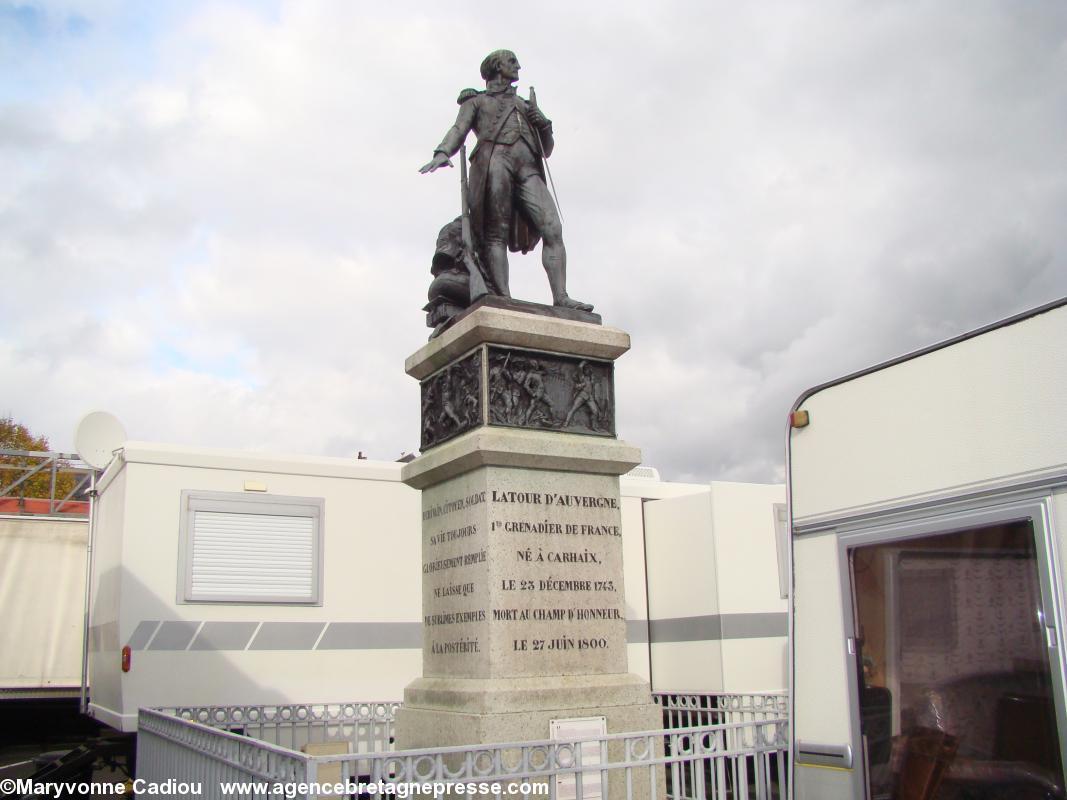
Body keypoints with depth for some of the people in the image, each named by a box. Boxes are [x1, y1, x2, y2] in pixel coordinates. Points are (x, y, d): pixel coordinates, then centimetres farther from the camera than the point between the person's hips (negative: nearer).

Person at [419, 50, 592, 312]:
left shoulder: (526, 106, 39)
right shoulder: (477, 101, 27)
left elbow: (547, 150, 34)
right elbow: (459, 129, 8)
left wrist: (544, 124, 12)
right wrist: (442, 153, -13)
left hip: (529, 170, 4)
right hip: (493, 159, -3)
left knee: (553, 229, -18)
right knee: (496, 233, -18)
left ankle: (561, 297, -28)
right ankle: (504, 298, -28)